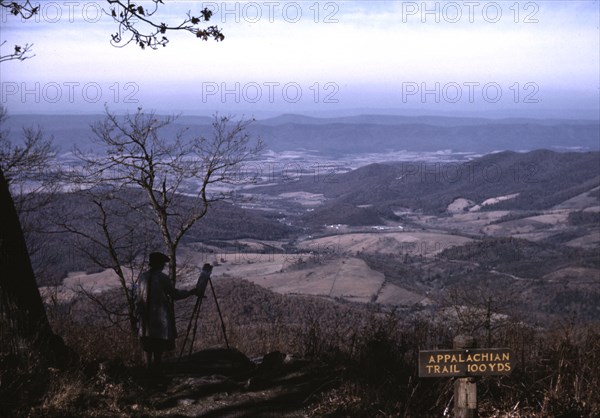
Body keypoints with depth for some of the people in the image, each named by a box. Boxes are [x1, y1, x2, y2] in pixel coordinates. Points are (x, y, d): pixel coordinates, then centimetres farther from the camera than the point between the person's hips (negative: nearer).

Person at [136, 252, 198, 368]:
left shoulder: (143, 277, 5)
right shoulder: (162, 278, -12)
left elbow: (138, 297, 10)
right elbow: (175, 294, -8)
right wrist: (191, 292, 5)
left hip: (146, 318, 6)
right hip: (160, 318, -6)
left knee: (148, 349, 14)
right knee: (158, 349, -1)